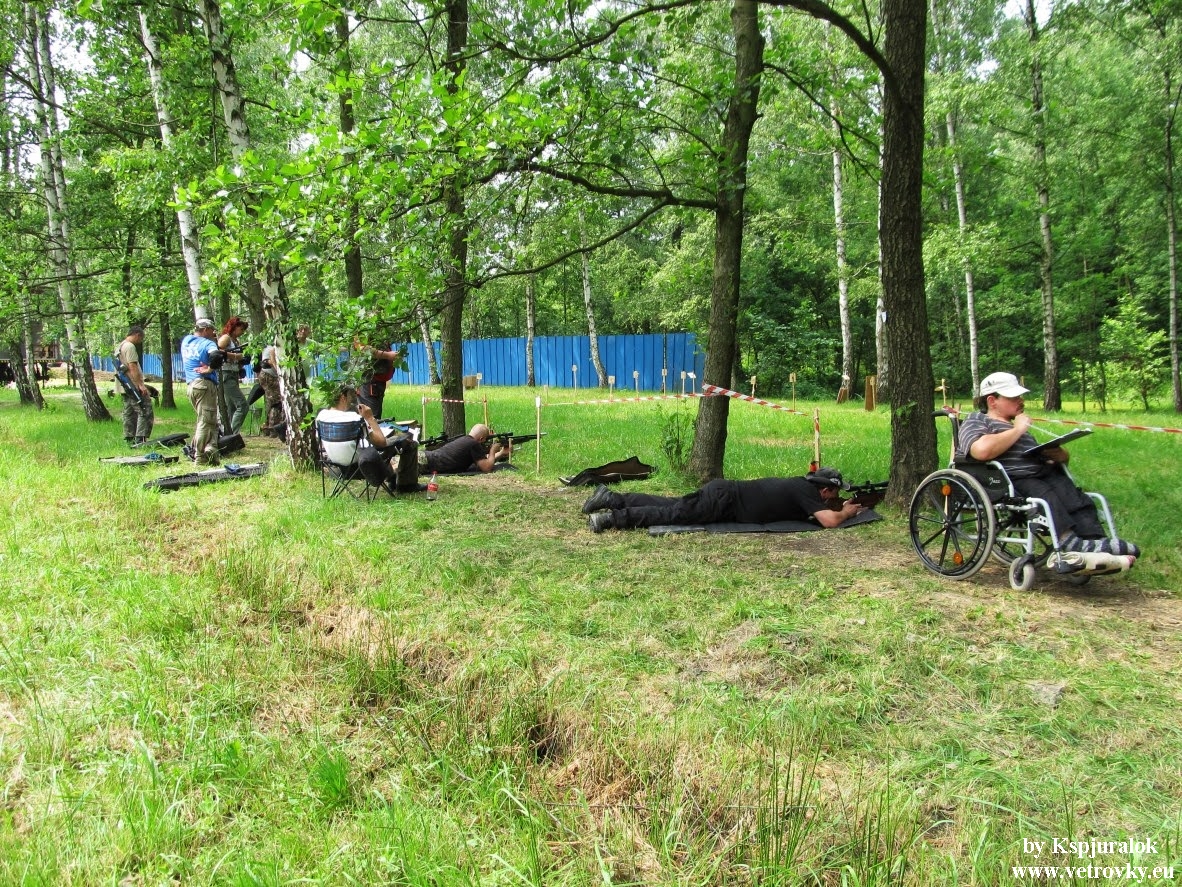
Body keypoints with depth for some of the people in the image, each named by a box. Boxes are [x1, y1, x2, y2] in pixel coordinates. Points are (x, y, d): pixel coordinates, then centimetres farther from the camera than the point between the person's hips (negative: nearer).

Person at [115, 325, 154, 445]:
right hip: (134, 386, -10)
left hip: (125, 387, 10)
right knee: (145, 412, -10)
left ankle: (129, 439, 15)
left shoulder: (119, 346, 20)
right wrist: (141, 384, -23)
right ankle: (140, 439, -15)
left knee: (129, 414, 13)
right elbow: (133, 367, -20)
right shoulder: (130, 346, -12)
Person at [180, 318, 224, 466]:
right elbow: (217, 356, -24)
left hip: (191, 385, 8)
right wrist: (210, 369, -7)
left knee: (209, 421, 13)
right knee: (206, 422, -5)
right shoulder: (207, 343, -5)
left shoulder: (186, 341, 17)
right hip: (204, 384, -8)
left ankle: (209, 450, 5)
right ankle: (200, 458, -6)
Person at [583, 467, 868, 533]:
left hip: (723, 491, 8)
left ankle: (610, 499, 9)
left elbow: (825, 506, 36)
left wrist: (844, 505, 22)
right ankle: (612, 517, -15)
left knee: (668, 506, 9)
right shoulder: (805, 492, -10)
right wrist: (848, 512, -2)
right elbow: (829, 521, -22)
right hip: (723, 500, -8)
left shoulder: (803, 485, 15)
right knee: (673, 514, -10)